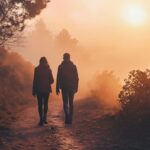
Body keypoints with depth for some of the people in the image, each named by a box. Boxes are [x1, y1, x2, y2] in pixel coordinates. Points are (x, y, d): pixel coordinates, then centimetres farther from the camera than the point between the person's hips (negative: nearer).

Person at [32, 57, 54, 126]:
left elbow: (35, 80, -7)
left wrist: (34, 90, -1)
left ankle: (41, 120, -2)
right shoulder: (48, 69, 0)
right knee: (45, 104, 15)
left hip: (39, 89, -2)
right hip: (47, 89, 2)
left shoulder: (37, 69, -5)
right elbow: (52, 80, 2)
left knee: (40, 104, 3)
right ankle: (44, 118, 7)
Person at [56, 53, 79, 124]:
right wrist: (76, 87, 10)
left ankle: (67, 117, -20)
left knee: (65, 102, 3)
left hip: (64, 87, -2)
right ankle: (70, 119, 11)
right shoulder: (74, 66, 2)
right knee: (71, 103, 11)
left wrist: (57, 88, -1)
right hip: (72, 87, 2)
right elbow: (76, 78, 2)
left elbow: (58, 78, -6)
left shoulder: (60, 67, -4)